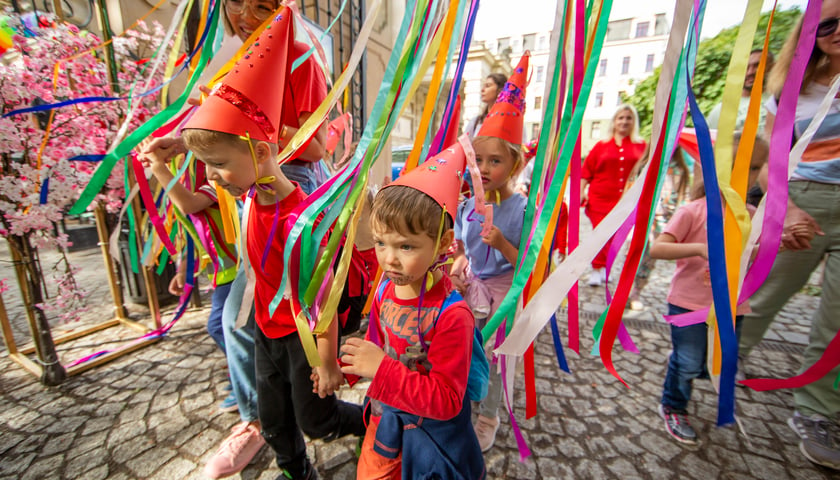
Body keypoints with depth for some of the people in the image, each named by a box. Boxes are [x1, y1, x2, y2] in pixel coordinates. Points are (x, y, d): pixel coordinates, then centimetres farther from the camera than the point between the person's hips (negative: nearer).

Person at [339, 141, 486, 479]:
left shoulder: (451, 314, -33)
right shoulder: (385, 289, -14)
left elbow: (446, 401, -28)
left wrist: (382, 369, -35)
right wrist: (354, 363, -13)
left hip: (430, 434, -5)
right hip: (384, 420, 6)